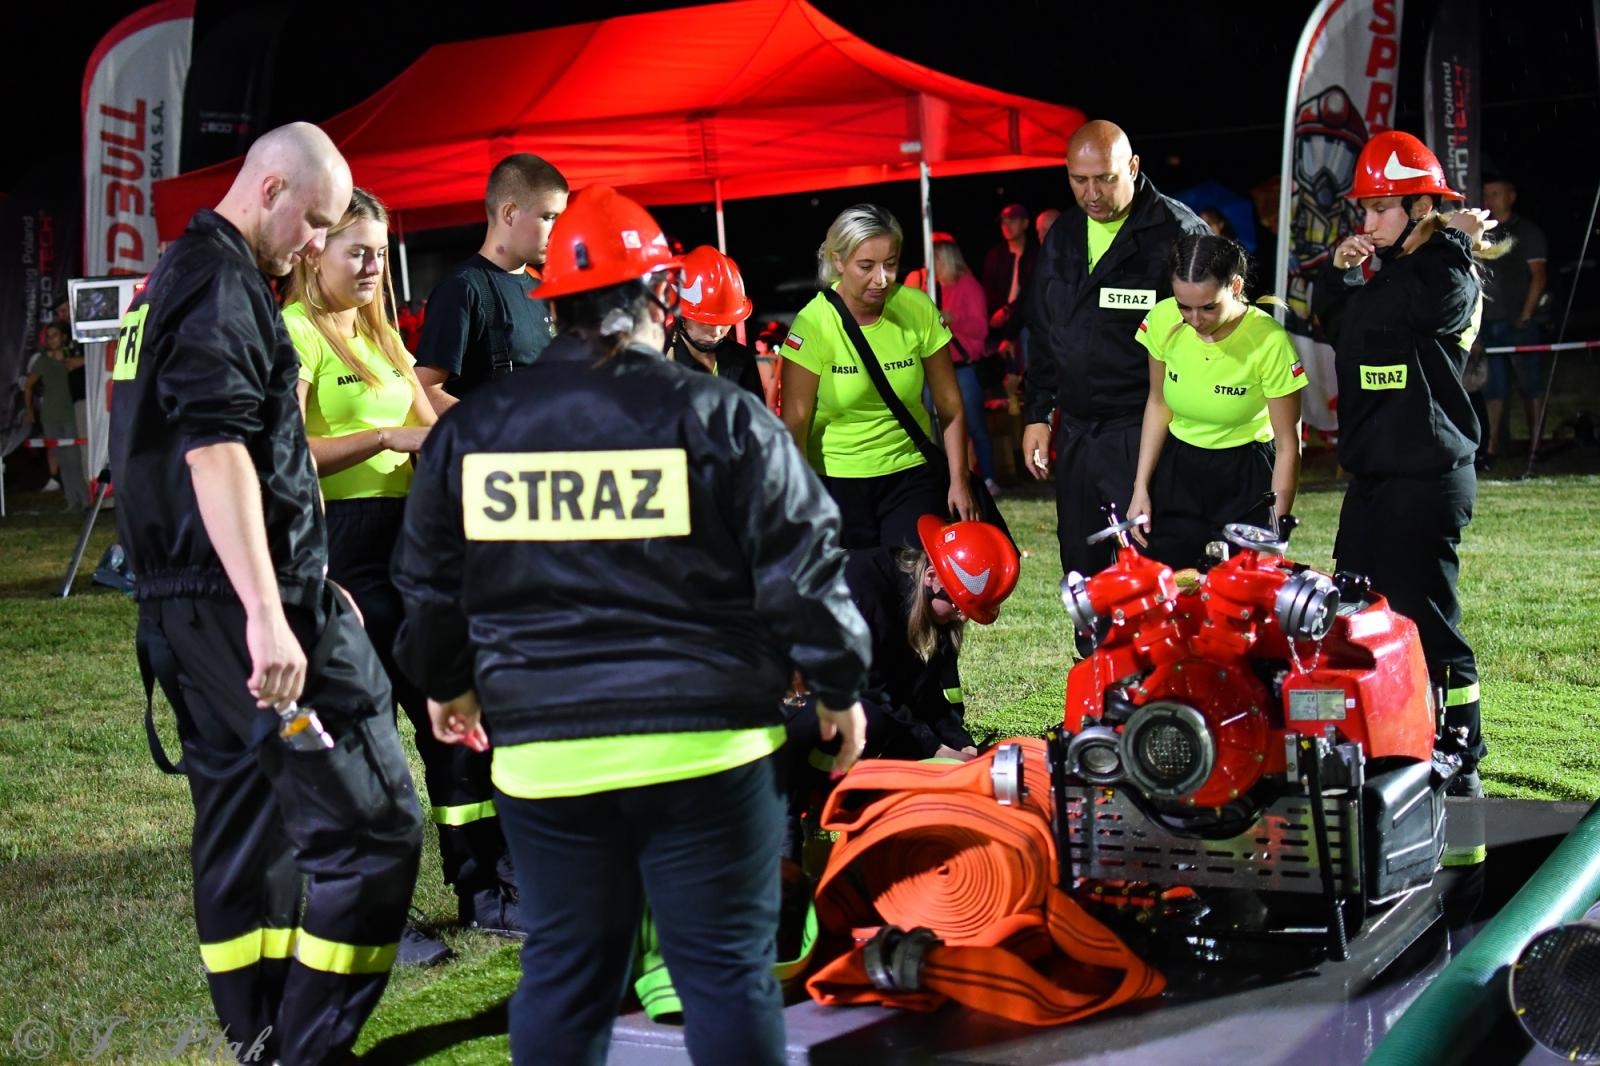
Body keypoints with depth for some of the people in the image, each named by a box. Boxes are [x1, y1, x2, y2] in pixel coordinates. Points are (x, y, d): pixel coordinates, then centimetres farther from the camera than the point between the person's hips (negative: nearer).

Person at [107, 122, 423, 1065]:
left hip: (185, 602, 11)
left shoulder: (180, 275, 21)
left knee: (244, 815, 15)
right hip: (245, 599, -11)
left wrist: (307, 586, 30)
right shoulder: (220, 282, -11)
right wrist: (268, 613, -30)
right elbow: (216, 450, -24)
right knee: (373, 821, -8)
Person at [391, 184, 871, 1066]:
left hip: (543, 752, 3)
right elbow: (800, 572, -5)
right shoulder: (722, 418, -6)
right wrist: (839, 687, 11)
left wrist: (446, 684, 33)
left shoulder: (468, 432, 4)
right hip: (702, 744, -3)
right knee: (726, 967, 6)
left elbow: (429, 587, 15)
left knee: (563, 969, 15)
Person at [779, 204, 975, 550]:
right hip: (836, 480, -2)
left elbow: (950, 405, 3)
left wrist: (958, 481, 0)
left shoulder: (918, 310, -5)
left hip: (912, 474, 2)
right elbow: (795, 421, -11)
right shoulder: (814, 323, -12)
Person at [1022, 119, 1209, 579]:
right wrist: (1036, 414, 16)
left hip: (1145, 436, -7)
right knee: (1081, 571, 13)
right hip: (1075, 434, 7)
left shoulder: (1178, 232, -9)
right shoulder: (1063, 235, 12)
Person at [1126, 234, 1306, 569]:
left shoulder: (1269, 342, -22)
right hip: (1177, 472, 3)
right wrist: (1141, 488, 2)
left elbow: (1288, 444, -13)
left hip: (1247, 479, -3)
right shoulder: (1163, 320, -11)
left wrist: (1275, 529, -12)